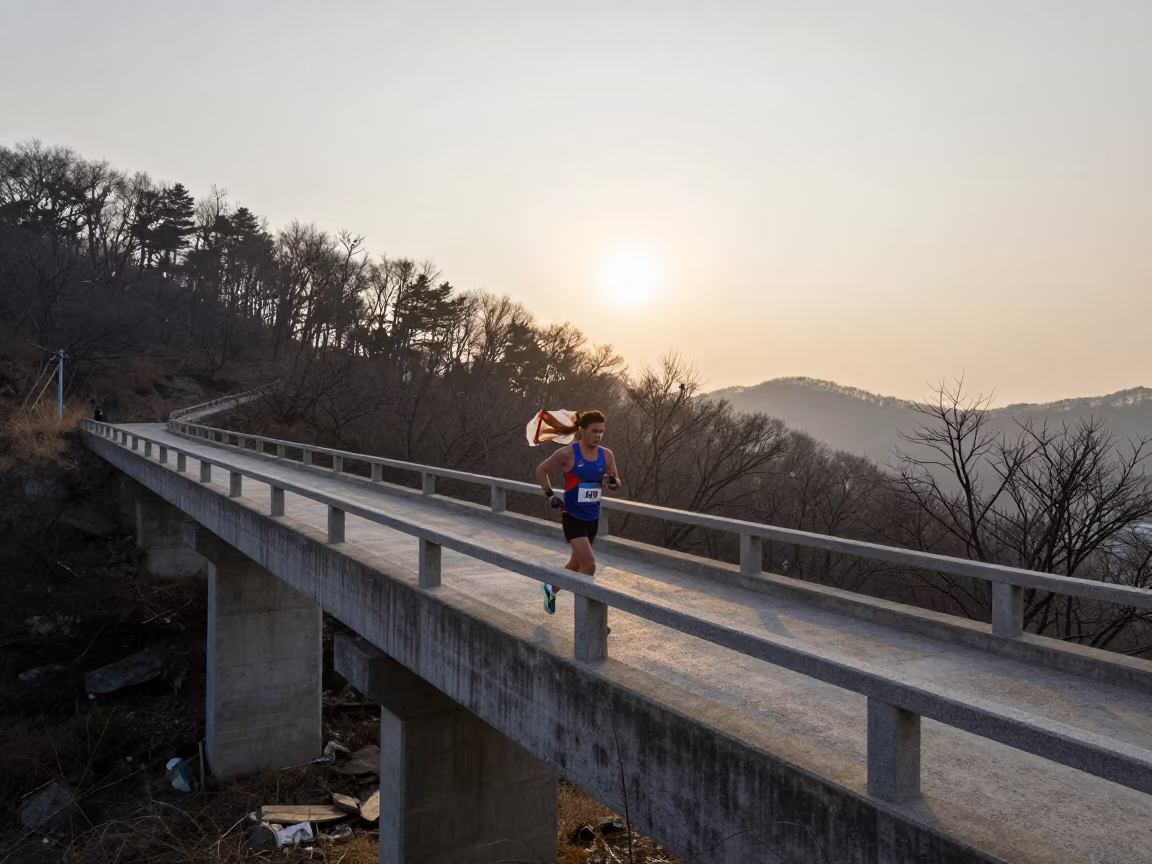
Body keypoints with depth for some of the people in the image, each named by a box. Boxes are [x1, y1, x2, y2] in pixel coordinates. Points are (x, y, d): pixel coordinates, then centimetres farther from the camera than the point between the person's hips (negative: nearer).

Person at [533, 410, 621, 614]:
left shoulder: (606, 455, -2)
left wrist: (613, 482, -16)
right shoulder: (567, 453, -14)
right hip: (573, 517, -6)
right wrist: (550, 495, -7)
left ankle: (551, 589, 47)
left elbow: (617, 484, 6)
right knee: (589, 565, -14)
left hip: (593, 518, 6)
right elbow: (541, 470, -1)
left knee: (577, 563, 20)